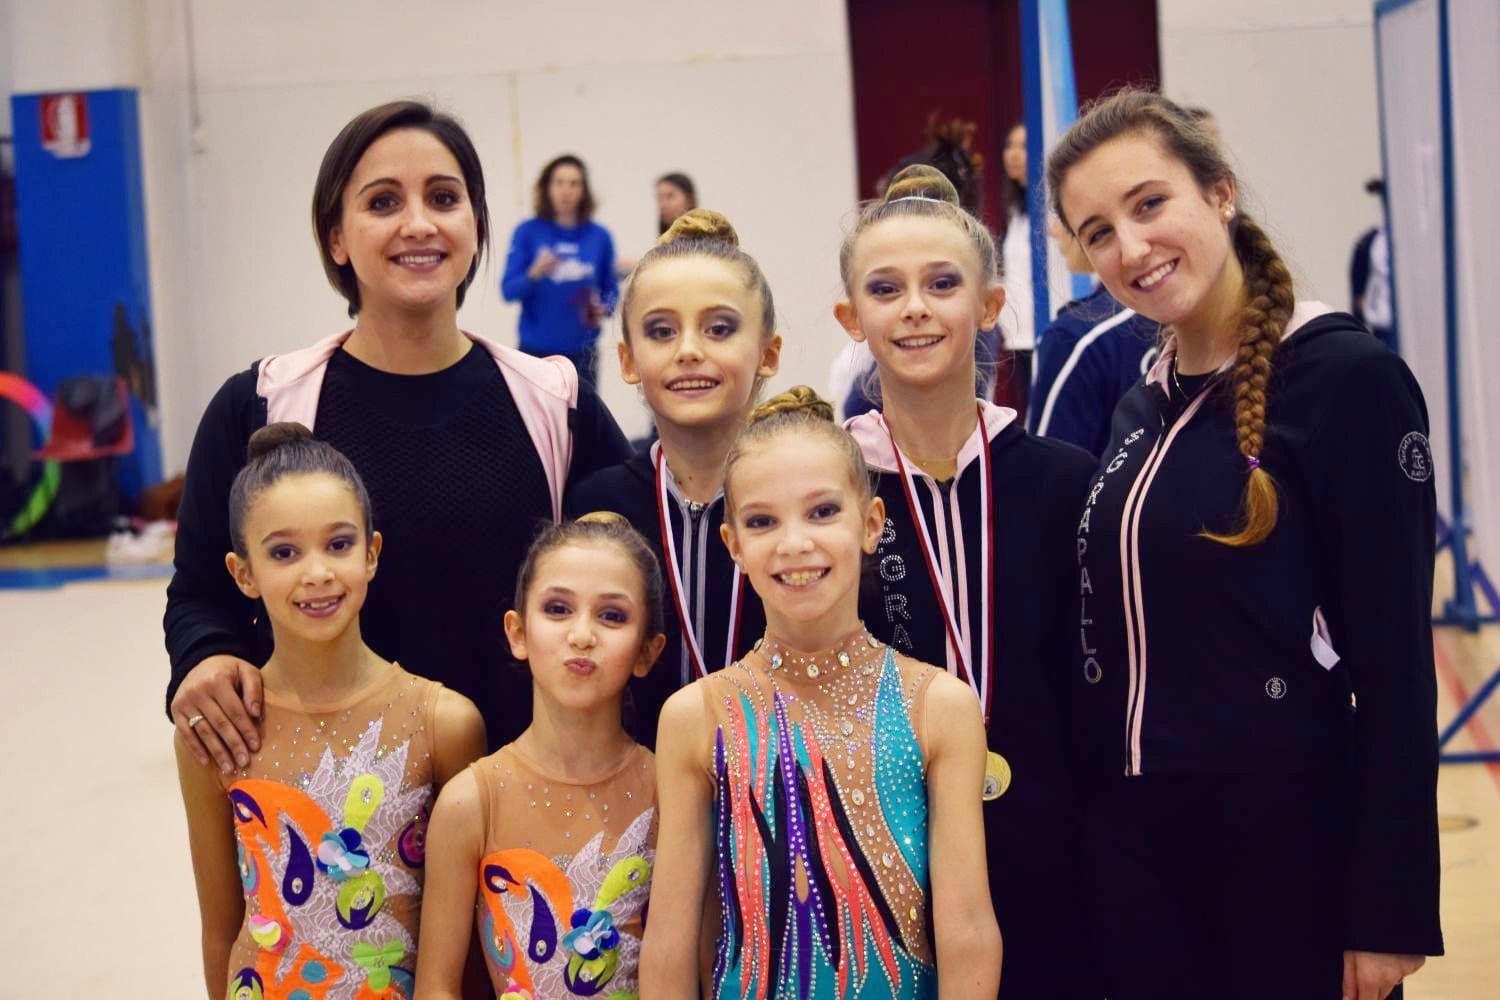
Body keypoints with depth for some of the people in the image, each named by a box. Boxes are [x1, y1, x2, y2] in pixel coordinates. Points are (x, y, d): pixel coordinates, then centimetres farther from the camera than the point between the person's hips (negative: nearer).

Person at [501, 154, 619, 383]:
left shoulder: (599, 236, 3)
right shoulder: (527, 232, -3)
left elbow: (611, 291, 10)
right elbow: (508, 291, -7)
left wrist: (603, 309, -10)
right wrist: (535, 273, -25)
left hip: (582, 350, 2)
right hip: (537, 348, -2)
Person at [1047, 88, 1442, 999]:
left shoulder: (1349, 378, -12)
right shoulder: (1140, 410, 8)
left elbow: (1396, 663, -14)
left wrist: (1391, 908, -15)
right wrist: (1096, 834, 10)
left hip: (1293, 844, -6)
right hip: (1131, 839, 6)